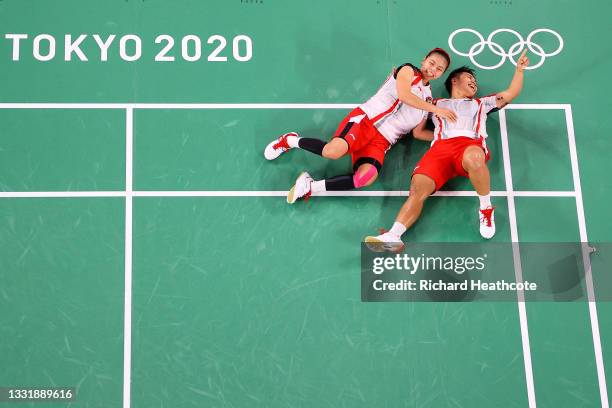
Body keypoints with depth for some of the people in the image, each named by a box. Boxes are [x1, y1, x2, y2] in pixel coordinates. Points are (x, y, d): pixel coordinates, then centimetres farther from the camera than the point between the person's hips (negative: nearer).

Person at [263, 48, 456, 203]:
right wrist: (435, 109, -7)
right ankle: (291, 140, -4)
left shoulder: (428, 100, 24)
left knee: (367, 177, -29)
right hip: (366, 119, -5)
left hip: (382, 140, 5)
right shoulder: (408, 70, 7)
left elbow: (418, 132, 20)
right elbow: (403, 95, -13)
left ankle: (311, 186, -18)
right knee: (334, 151, -34)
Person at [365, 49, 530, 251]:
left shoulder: (480, 103, 41)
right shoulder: (436, 104, 37)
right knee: (418, 188, -28)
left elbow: (511, 94, 36)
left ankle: (486, 208, -21)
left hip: (470, 143, 0)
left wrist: (519, 69, 29)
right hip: (440, 147, 0)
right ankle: (393, 236, -45)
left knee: (473, 158, -41)